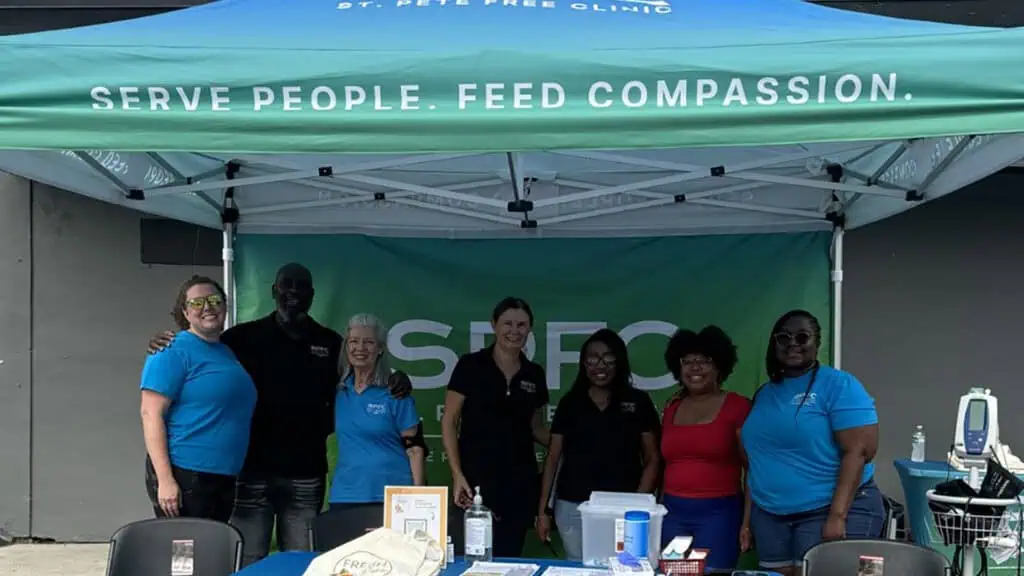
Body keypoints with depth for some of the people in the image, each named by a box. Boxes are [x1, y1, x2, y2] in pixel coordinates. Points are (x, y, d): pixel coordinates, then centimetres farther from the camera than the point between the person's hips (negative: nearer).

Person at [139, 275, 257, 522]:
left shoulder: (227, 351, 14)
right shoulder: (174, 352, -9)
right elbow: (151, 414, -16)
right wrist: (165, 480, -23)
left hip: (224, 477, 8)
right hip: (184, 475, -8)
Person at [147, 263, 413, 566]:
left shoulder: (330, 343, 9)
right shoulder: (244, 337, 1)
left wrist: (393, 385, -3)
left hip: (306, 473, 2)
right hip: (252, 469, -2)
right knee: (248, 560, 3)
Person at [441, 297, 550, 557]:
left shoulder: (534, 374, 8)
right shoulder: (470, 365, -4)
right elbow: (449, 421, -3)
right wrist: (457, 474, -12)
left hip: (520, 482, 4)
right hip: (476, 478, -4)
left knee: (509, 557, 6)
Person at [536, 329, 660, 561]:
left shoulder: (638, 402, 2)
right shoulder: (569, 403, 6)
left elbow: (652, 460, 2)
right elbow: (553, 458, 8)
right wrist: (542, 510, 3)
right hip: (572, 508, 1)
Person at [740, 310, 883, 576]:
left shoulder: (838, 384, -7)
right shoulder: (764, 394, 12)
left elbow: (859, 451, -15)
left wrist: (837, 516, -21)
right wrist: (749, 514, 12)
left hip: (827, 510, -6)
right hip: (769, 515, 6)